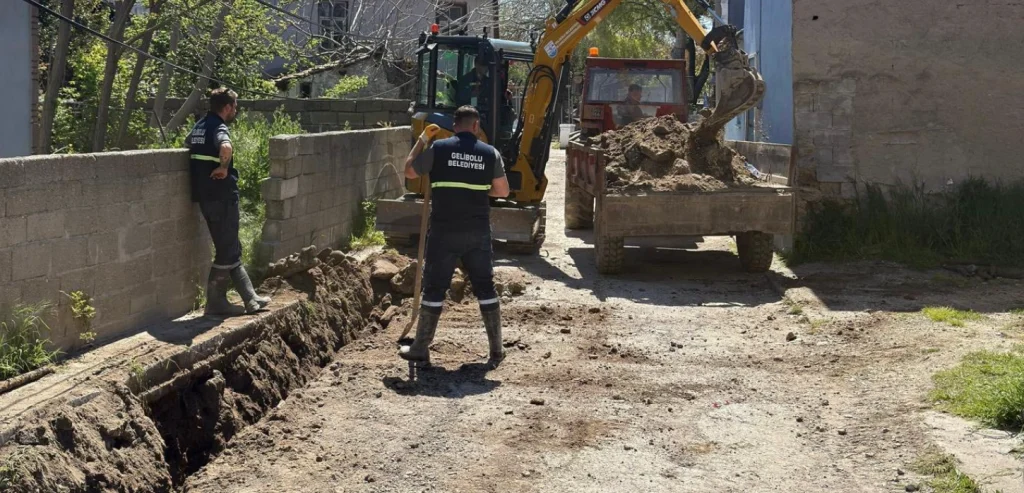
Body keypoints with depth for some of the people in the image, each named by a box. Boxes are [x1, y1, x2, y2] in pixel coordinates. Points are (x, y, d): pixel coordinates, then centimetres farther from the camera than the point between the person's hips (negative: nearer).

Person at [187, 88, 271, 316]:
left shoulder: (199, 126, 12)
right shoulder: (219, 128, -15)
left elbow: (188, 142, 35)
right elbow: (226, 148, -38)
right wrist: (223, 168, -21)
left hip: (205, 196, 9)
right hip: (222, 197, -9)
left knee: (232, 249, 14)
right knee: (226, 252, 1)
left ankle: (250, 299, 19)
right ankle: (215, 302, 7)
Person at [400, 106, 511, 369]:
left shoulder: (438, 149, -5)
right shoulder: (490, 153, 1)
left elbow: (409, 171, 9)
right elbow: (503, 190, 7)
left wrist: (421, 140, 18)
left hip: (444, 231, -2)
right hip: (478, 233, 2)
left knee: (434, 288, 6)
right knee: (485, 288, 11)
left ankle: (420, 349, 12)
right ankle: (496, 350, 13)